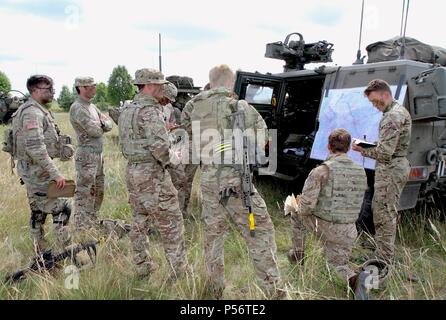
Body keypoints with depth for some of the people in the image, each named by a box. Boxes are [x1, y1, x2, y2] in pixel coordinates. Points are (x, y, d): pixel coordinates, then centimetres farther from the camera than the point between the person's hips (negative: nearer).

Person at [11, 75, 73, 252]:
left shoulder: (39, 111, 13)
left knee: (38, 212, 16)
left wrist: (61, 150, 5)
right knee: (62, 208, -4)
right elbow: (35, 148, -27)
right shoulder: (32, 112, -18)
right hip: (37, 171, -10)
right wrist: (55, 173, -27)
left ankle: (39, 253, 27)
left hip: (32, 171, 10)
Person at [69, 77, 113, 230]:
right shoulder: (77, 108, -14)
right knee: (84, 192, -3)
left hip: (98, 154, 9)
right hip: (86, 155, -9)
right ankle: (82, 227, 5)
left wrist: (102, 123, -9)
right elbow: (95, 131, -20)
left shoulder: (92, 106, 15)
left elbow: (108, 125, 12)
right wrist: (101, 127, 2)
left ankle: (92, 221, 29)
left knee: (98, 191, 17)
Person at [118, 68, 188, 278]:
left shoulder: (126, 109, 13)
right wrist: (168, 160, -8)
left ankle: (142, 266, 28)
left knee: (139, 222, 16)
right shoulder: (150, 110, -17)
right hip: (152, 174, -9)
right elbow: (160, 145, -25)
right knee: (171, 224, 0)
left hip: (132, 171, 10)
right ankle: (179, 270, 8)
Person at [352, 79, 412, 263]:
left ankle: (383, 261, 5)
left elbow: (385, 152, -25)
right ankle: (384, 254, 32)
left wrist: (363, 151, -12)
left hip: (390, 170, -11)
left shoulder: (392, 116, -19)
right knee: (386, 212, 19)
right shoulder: (400, 111, 15)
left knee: (384, 214, -4)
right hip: (398, 165, 11)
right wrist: (371, 144, 9)